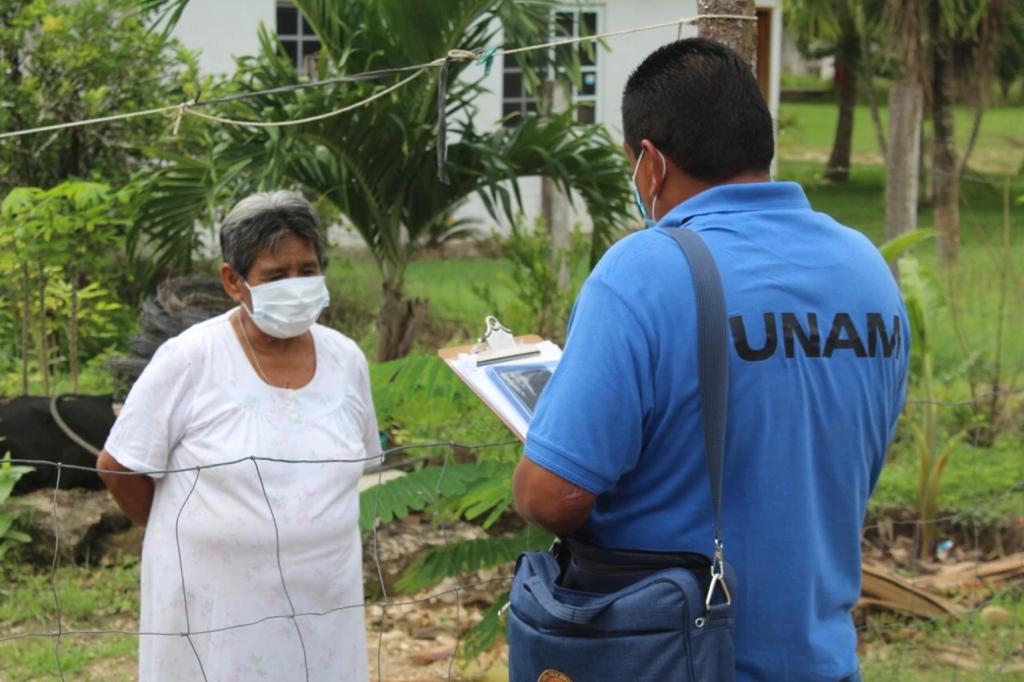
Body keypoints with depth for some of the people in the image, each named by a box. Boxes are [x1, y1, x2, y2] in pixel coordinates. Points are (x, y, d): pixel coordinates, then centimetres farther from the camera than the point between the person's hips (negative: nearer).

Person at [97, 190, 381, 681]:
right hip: (216, 607, -4)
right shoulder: (189, 360, -13)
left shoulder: (346, 360, 1)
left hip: (322, 606, 4)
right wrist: (187, 534, 6)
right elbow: (117, 466, -6)